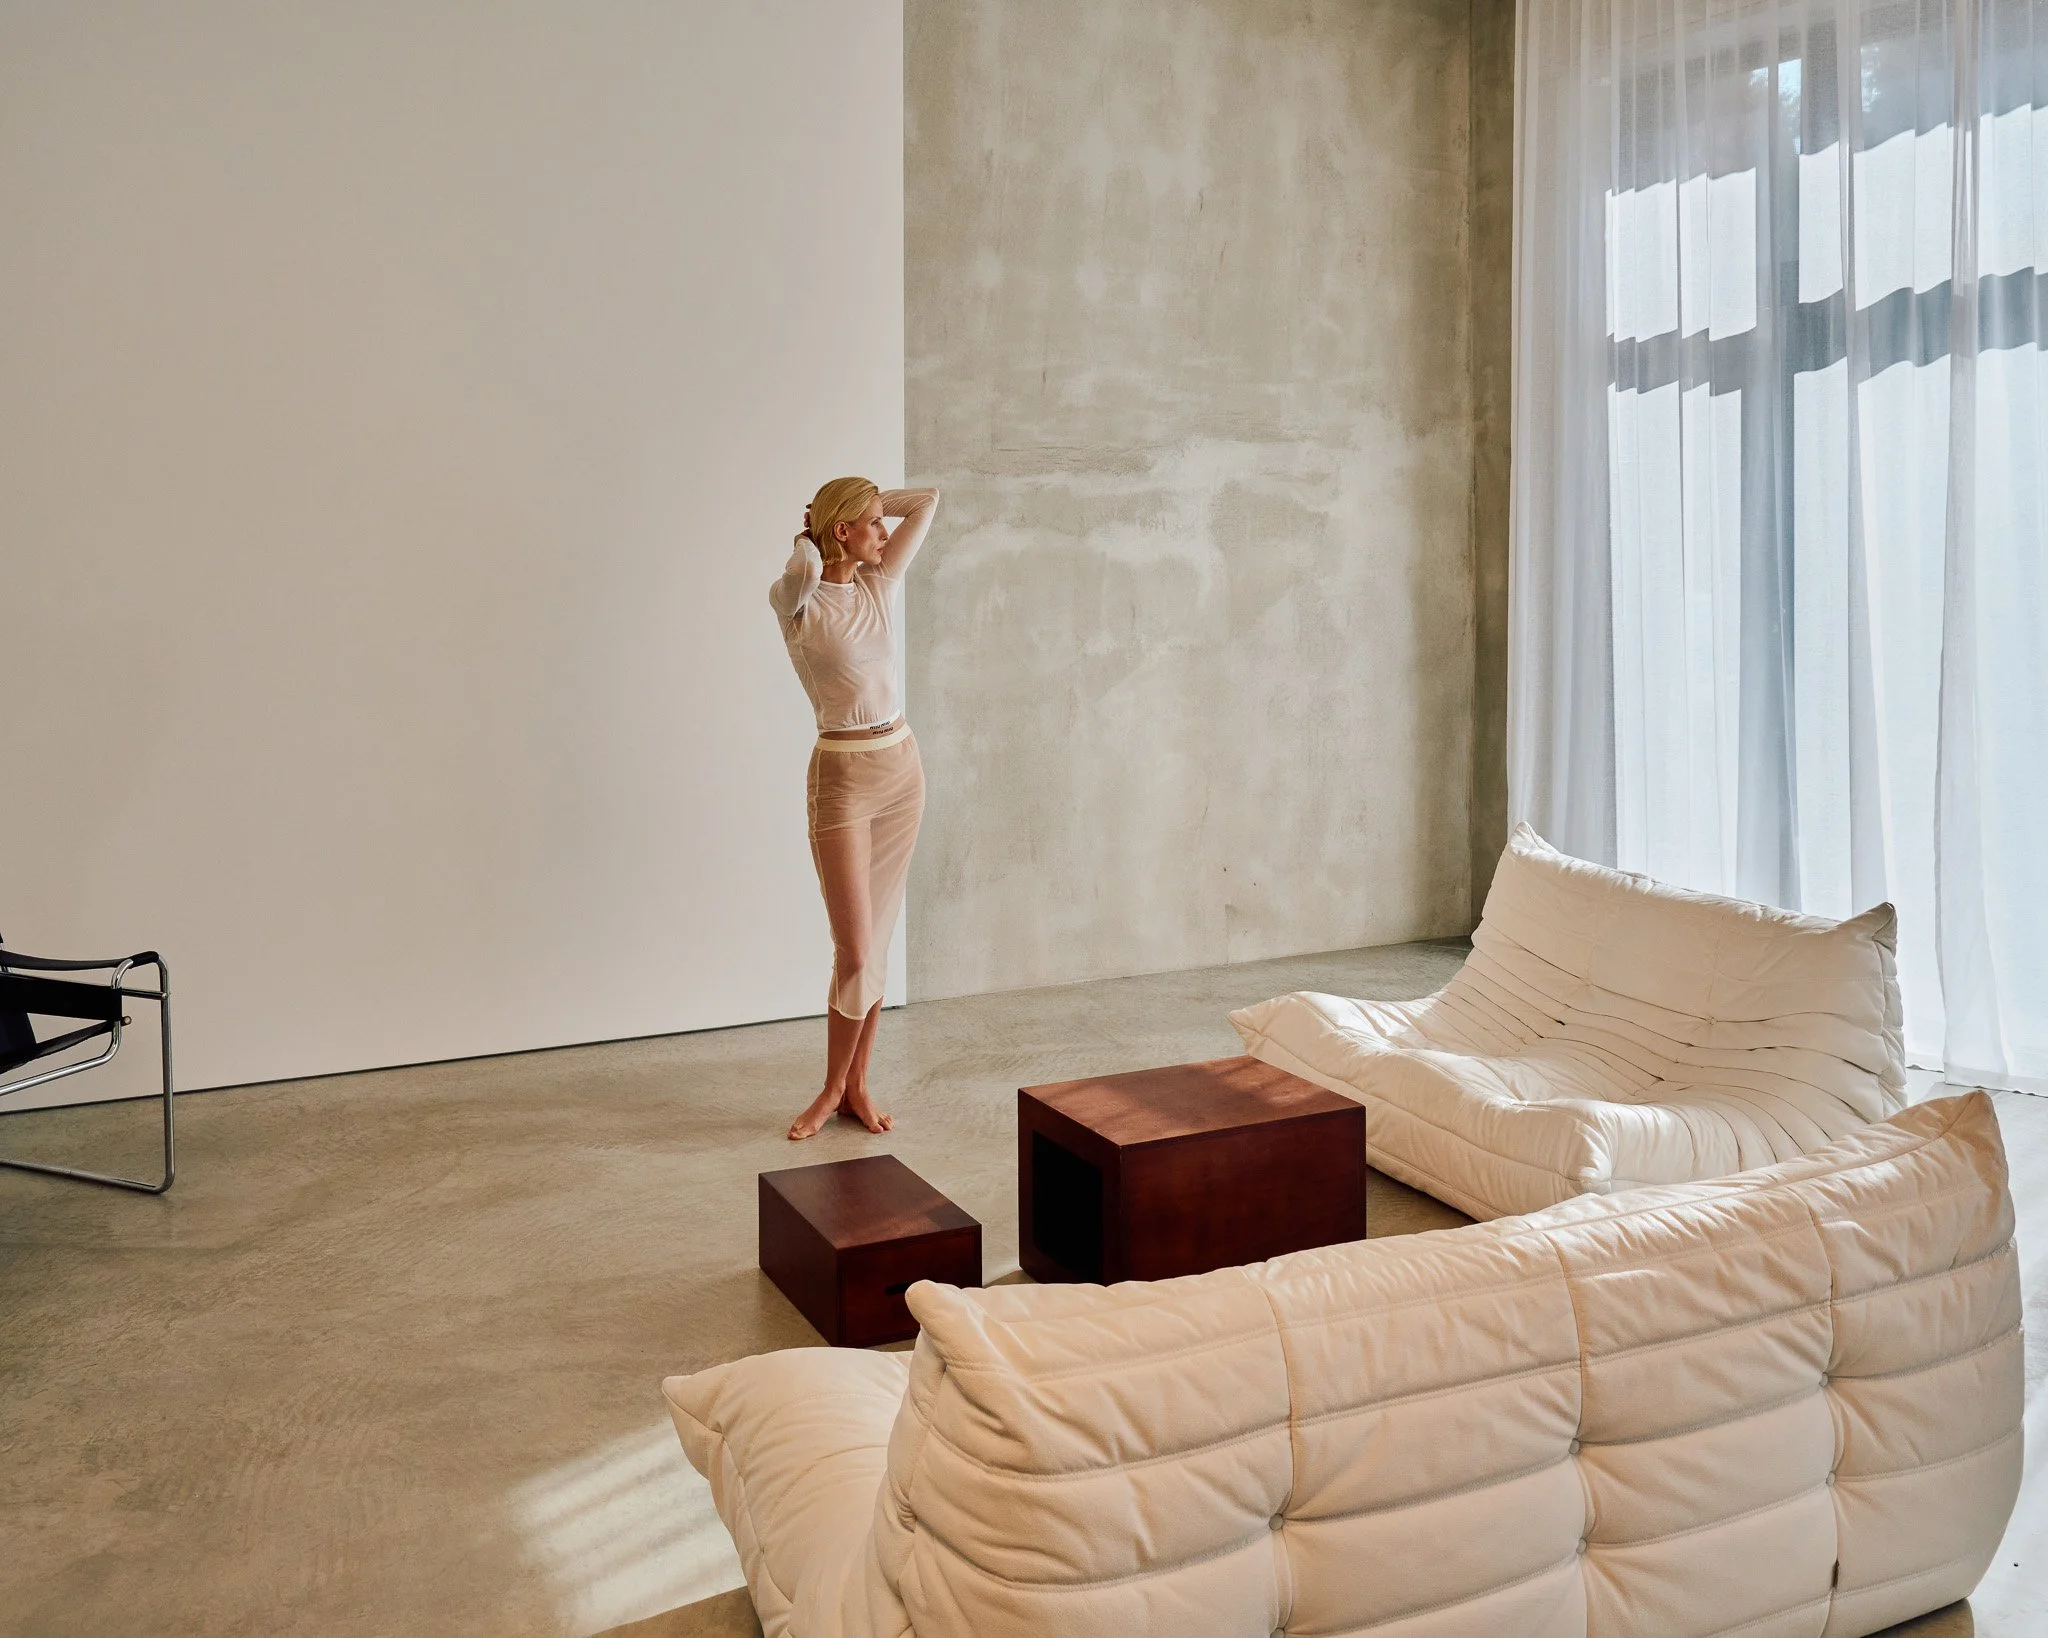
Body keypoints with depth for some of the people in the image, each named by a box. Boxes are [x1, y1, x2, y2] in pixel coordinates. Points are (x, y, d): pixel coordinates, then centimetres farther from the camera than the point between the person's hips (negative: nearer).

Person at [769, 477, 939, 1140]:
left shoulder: (881, 585, 7)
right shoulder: (799, 604, -10)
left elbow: (928, 500, 11)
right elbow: (803, 571, -34)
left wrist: (868, 499, 7)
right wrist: (808, 542, -13)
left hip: (903, 765, 6)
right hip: (843, 775, -6)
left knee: (875, 941, 11)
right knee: (855, 950, -4)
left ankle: (855, 1085, 22)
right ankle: (834, 1088, 17)